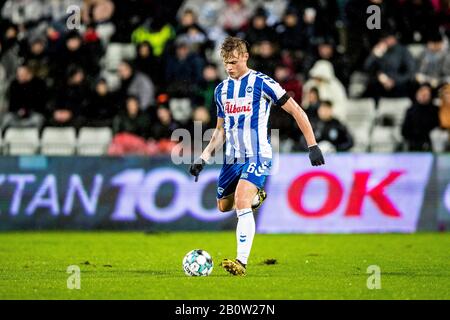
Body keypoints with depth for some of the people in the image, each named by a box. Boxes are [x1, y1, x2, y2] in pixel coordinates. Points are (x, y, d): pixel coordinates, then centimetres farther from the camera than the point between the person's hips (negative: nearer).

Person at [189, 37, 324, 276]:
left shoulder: (262, 83, -8)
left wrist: (313, 146, -9)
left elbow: (296, 111, -5)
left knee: (241, 203, -25)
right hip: (232, 158, 7)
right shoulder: (222, 90, 11)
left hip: (257, 155, -7)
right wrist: (204, 158, 9)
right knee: (224, 206, 15)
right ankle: (255, 196, 46)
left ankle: (242, 261, -28)